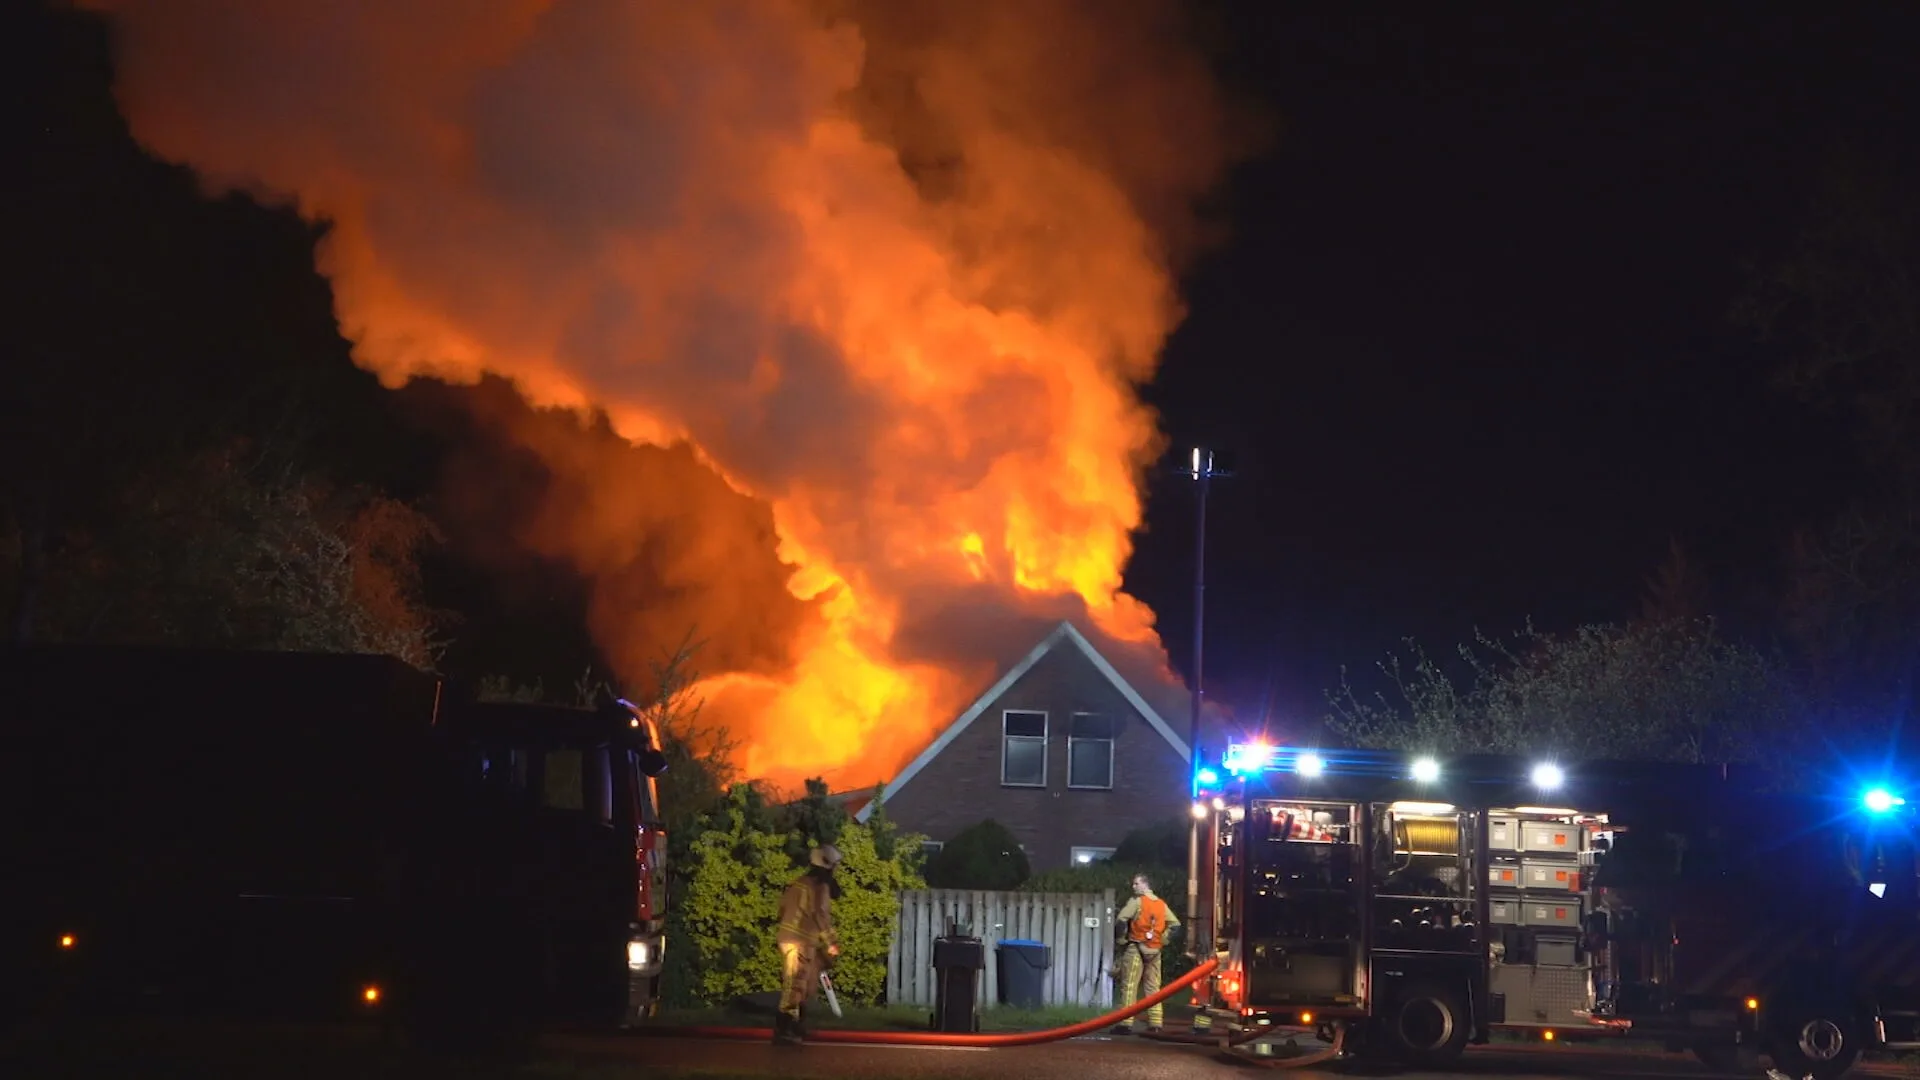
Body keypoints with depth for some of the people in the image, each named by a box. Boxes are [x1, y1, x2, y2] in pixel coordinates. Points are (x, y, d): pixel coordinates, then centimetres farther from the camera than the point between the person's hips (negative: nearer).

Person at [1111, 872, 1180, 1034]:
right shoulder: (1162, 904, 10)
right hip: (1154, 951, 5)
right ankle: (1155, 1025, 4)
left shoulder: (1137, 901, -7)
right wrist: (1163, 940, 11)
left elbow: (1121, 920, -17)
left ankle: (1125, 1024, -10)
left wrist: (1120, 939, -5)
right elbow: (1175, 924, 11)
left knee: (1129, 986, -5)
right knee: (1153, 987, 8)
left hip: (1135, 949, -5)